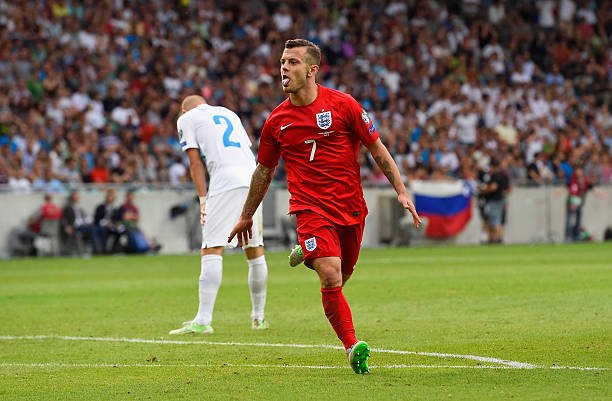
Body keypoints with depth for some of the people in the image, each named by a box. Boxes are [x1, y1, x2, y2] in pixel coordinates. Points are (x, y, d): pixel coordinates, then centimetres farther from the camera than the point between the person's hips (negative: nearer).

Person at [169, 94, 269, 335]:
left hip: (225, 183, -6)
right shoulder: (228, 114, 31)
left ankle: (203, 320, -17)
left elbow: (196, 163, 6)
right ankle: (258, 317, 24)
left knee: (212, 250, -9)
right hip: (253, 178, 6)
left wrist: (203, 199, 4)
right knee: (255, 250, 15)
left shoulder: (187, 119, 14)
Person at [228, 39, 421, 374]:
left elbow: (377, 150, 4)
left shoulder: (343, 105, -4)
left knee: (341, 277, 11)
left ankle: (306, 255, 44)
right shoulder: (276, 121, 1)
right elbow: (264, 171, 16)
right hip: (311, 208, -1)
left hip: (351, 207, 1)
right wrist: (246, 216, 23)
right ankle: (352, 347, -10)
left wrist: (401, 192, -2)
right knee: (331, 277, -19)